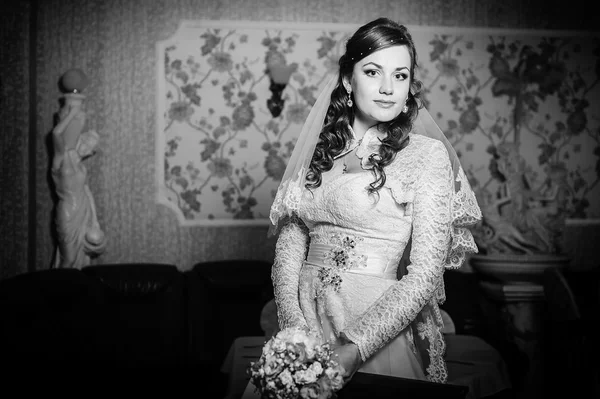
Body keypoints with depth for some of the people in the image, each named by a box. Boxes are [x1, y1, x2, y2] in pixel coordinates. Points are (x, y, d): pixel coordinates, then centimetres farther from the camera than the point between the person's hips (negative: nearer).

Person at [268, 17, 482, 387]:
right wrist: (294, 327, -12)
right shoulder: (319, 148, 6)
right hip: (304, 319, 3)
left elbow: (425, 275, -13)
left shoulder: (427, 154, -6)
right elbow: (289, 245, 3)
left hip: (379, 328, -3)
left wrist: (355, 348, -21)